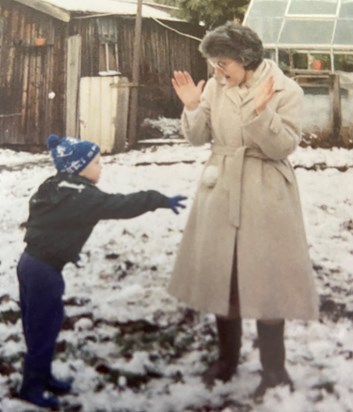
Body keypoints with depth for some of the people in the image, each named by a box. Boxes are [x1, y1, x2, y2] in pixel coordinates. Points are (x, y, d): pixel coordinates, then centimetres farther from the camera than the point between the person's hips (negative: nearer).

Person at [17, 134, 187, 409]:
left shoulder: (55, 189, 10)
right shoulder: (82, 196, -19)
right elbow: (121, 206, -23)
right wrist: (160, 200, -21)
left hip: (33, 262, 9)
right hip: (44, 270, -9)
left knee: (43, 324, 20)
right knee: (43, 328, 3)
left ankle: (43, 377, 33)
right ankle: (32, 387, 14)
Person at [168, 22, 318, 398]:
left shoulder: (286, 91, -10)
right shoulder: (215, 87, 2)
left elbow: (284, 147, -15)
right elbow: (198, 137, 5)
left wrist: (261, 112, -28)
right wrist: (192, 107, -11)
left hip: (265, 197, -5)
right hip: (220, 192, 5)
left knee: (265, 280, -1)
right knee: (220, 276, 12)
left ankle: (273, 370, 11)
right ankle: (227, 357, 30)